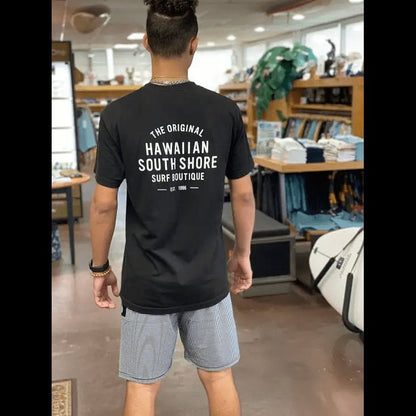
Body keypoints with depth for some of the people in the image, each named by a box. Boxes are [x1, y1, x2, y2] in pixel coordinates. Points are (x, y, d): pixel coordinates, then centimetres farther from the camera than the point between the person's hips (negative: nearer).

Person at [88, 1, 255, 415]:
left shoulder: (119, 115, -11)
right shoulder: (225, 111, -8)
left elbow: (103, 205, -8)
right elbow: (243, 195, -1)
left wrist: (100, 268, 6)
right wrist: (243, 254, 13)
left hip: (146, 282, -1)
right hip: (208, 278, 1)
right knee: (219, 378, 19)